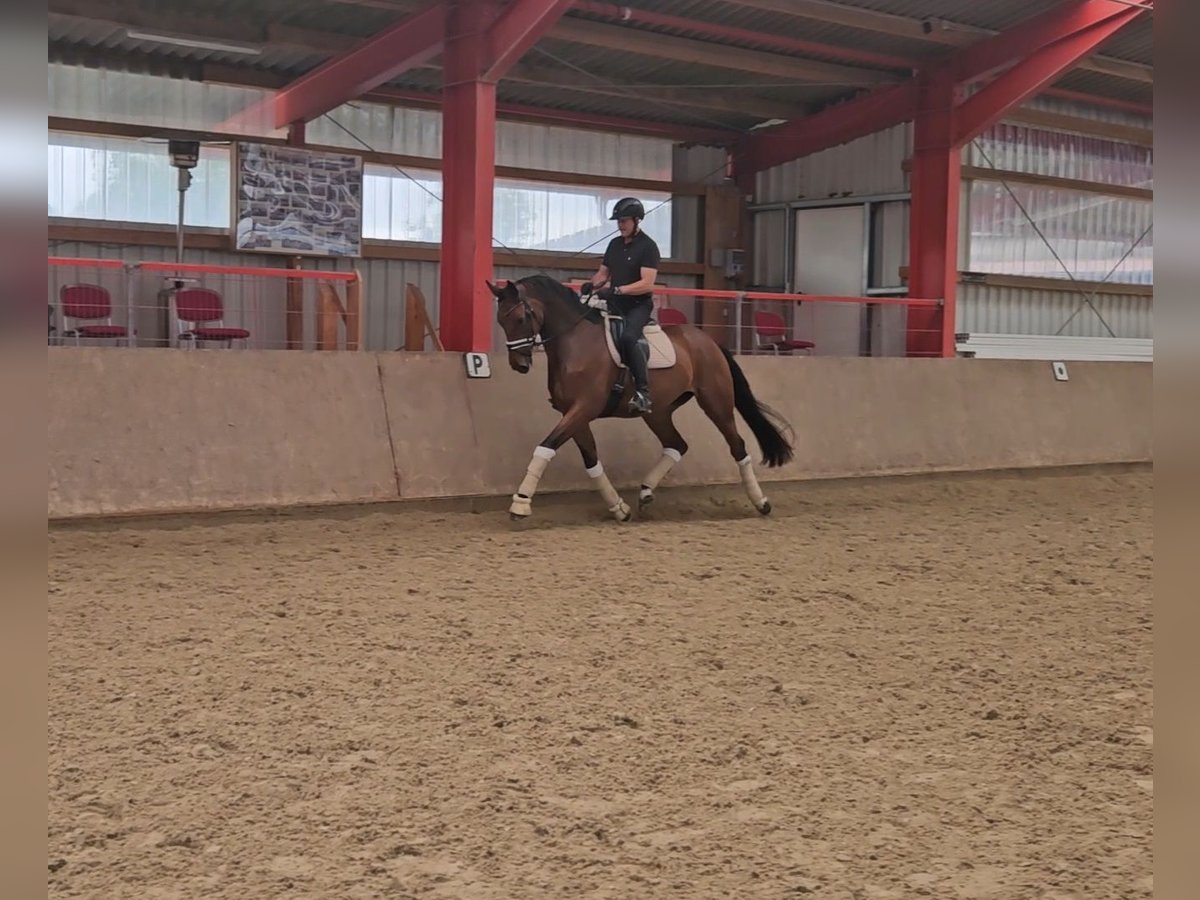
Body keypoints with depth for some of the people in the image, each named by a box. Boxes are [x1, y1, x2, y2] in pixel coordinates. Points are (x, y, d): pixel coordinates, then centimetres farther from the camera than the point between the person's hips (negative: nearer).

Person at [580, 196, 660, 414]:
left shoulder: (648, 246, -10)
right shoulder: (615, 244, 11)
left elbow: (647, 284, -20)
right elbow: (603, 273, 21)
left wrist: (616, 290, -29)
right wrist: (592, 285, -2)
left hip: (638, 305, -8)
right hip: (615, 304, 8)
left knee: (628, 337, -34)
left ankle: (643, 392, -34)